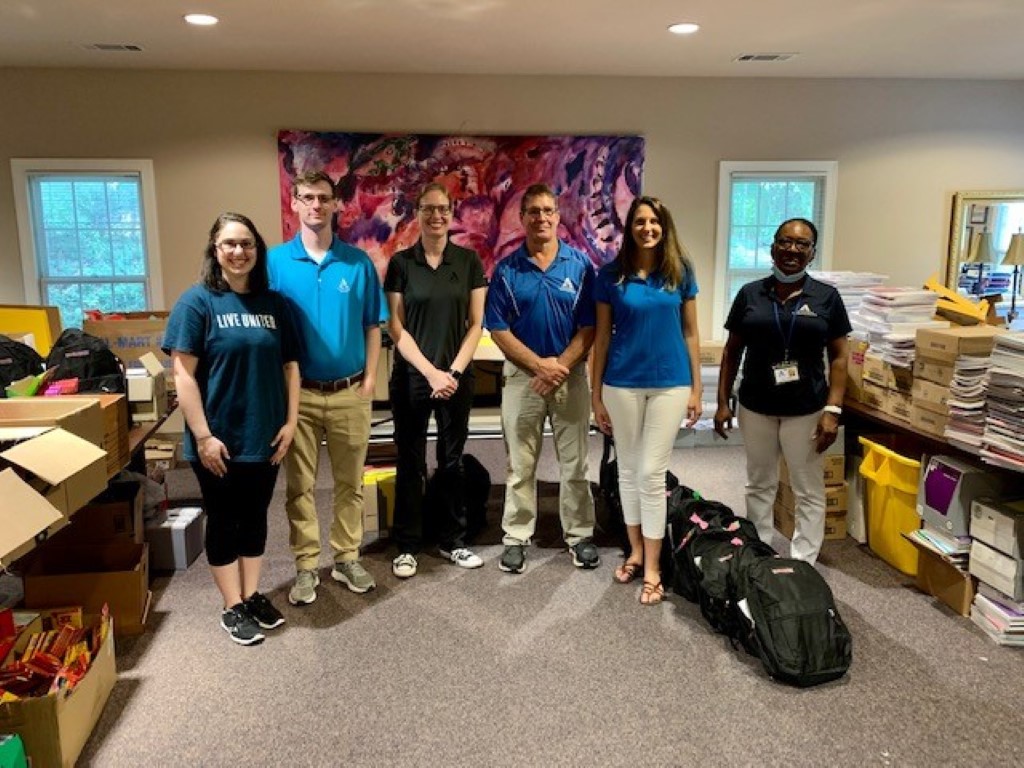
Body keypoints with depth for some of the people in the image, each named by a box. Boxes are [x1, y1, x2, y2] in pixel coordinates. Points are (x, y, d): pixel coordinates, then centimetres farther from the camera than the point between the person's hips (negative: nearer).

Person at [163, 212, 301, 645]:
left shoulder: (273, 303, 5)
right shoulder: (197, 301, -8)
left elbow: (289, 365, 8)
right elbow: (183, 374, -12)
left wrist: (290, 422, 1)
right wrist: (203, 436, -16)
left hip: (265, 436, 5)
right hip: (219, 439, -4)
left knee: (255, 517, 16)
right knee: (224, 521, 9)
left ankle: (253, 595, 31)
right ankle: (233, 607, 23)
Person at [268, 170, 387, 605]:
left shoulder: (358, 262, 1)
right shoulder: (276, 262, -2)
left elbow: (372, 327, 4)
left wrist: (369, 380, -2)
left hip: (349, 392, 1)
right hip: (298, 392, -1)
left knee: (350, 482, 12)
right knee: (300, 485, 8)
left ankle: (347, 559, 27)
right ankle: (306, 566, 22)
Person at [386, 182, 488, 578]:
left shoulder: (469, 261, 2)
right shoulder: (401, 262, -1)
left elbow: (476, 324, 1)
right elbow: (396, 328, -4)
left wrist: (454, 371, -10)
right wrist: (431, 372, -11)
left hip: (457, 376, 1)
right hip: (411, 377, -1)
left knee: (452, 460, 11)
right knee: (410, 462, 7)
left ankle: (453, 539, 25)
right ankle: (407, 545, 20)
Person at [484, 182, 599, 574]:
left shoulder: (580, 264, -1)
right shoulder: (507, 269, -2)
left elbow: (589, 326, -3)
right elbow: (498, 330, -4)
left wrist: (560, 366, -15)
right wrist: (540, 365, -13)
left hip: (571, 374, 0)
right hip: (522, 375, 0)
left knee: (574, 462, 8)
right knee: (521, 465, 8)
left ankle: (580, 535, 22)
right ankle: (516, 537, 20)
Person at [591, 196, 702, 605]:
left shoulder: (680, 272, 1)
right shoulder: (611, 275, -1)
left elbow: (690, 332, 6)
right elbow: (602, 337, 2)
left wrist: (696, 388, 4)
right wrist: (596, 395, 1)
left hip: (670, 383, -1)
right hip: (623, 383, 1)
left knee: (652, 473, -1)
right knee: (628, 470, 11)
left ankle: (652, 567, 10)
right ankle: (635, 550, 29)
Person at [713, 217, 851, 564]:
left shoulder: (827, 297, -2)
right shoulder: (750, 294, 1)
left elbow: (838, 358, -2)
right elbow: (732, 351, 5)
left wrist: (832, 410, -10)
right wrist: (723, 401, 0)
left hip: (806, 410, -1)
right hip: (755, 407, 2)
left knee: (809, 491, 6)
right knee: (759, 484, 14)